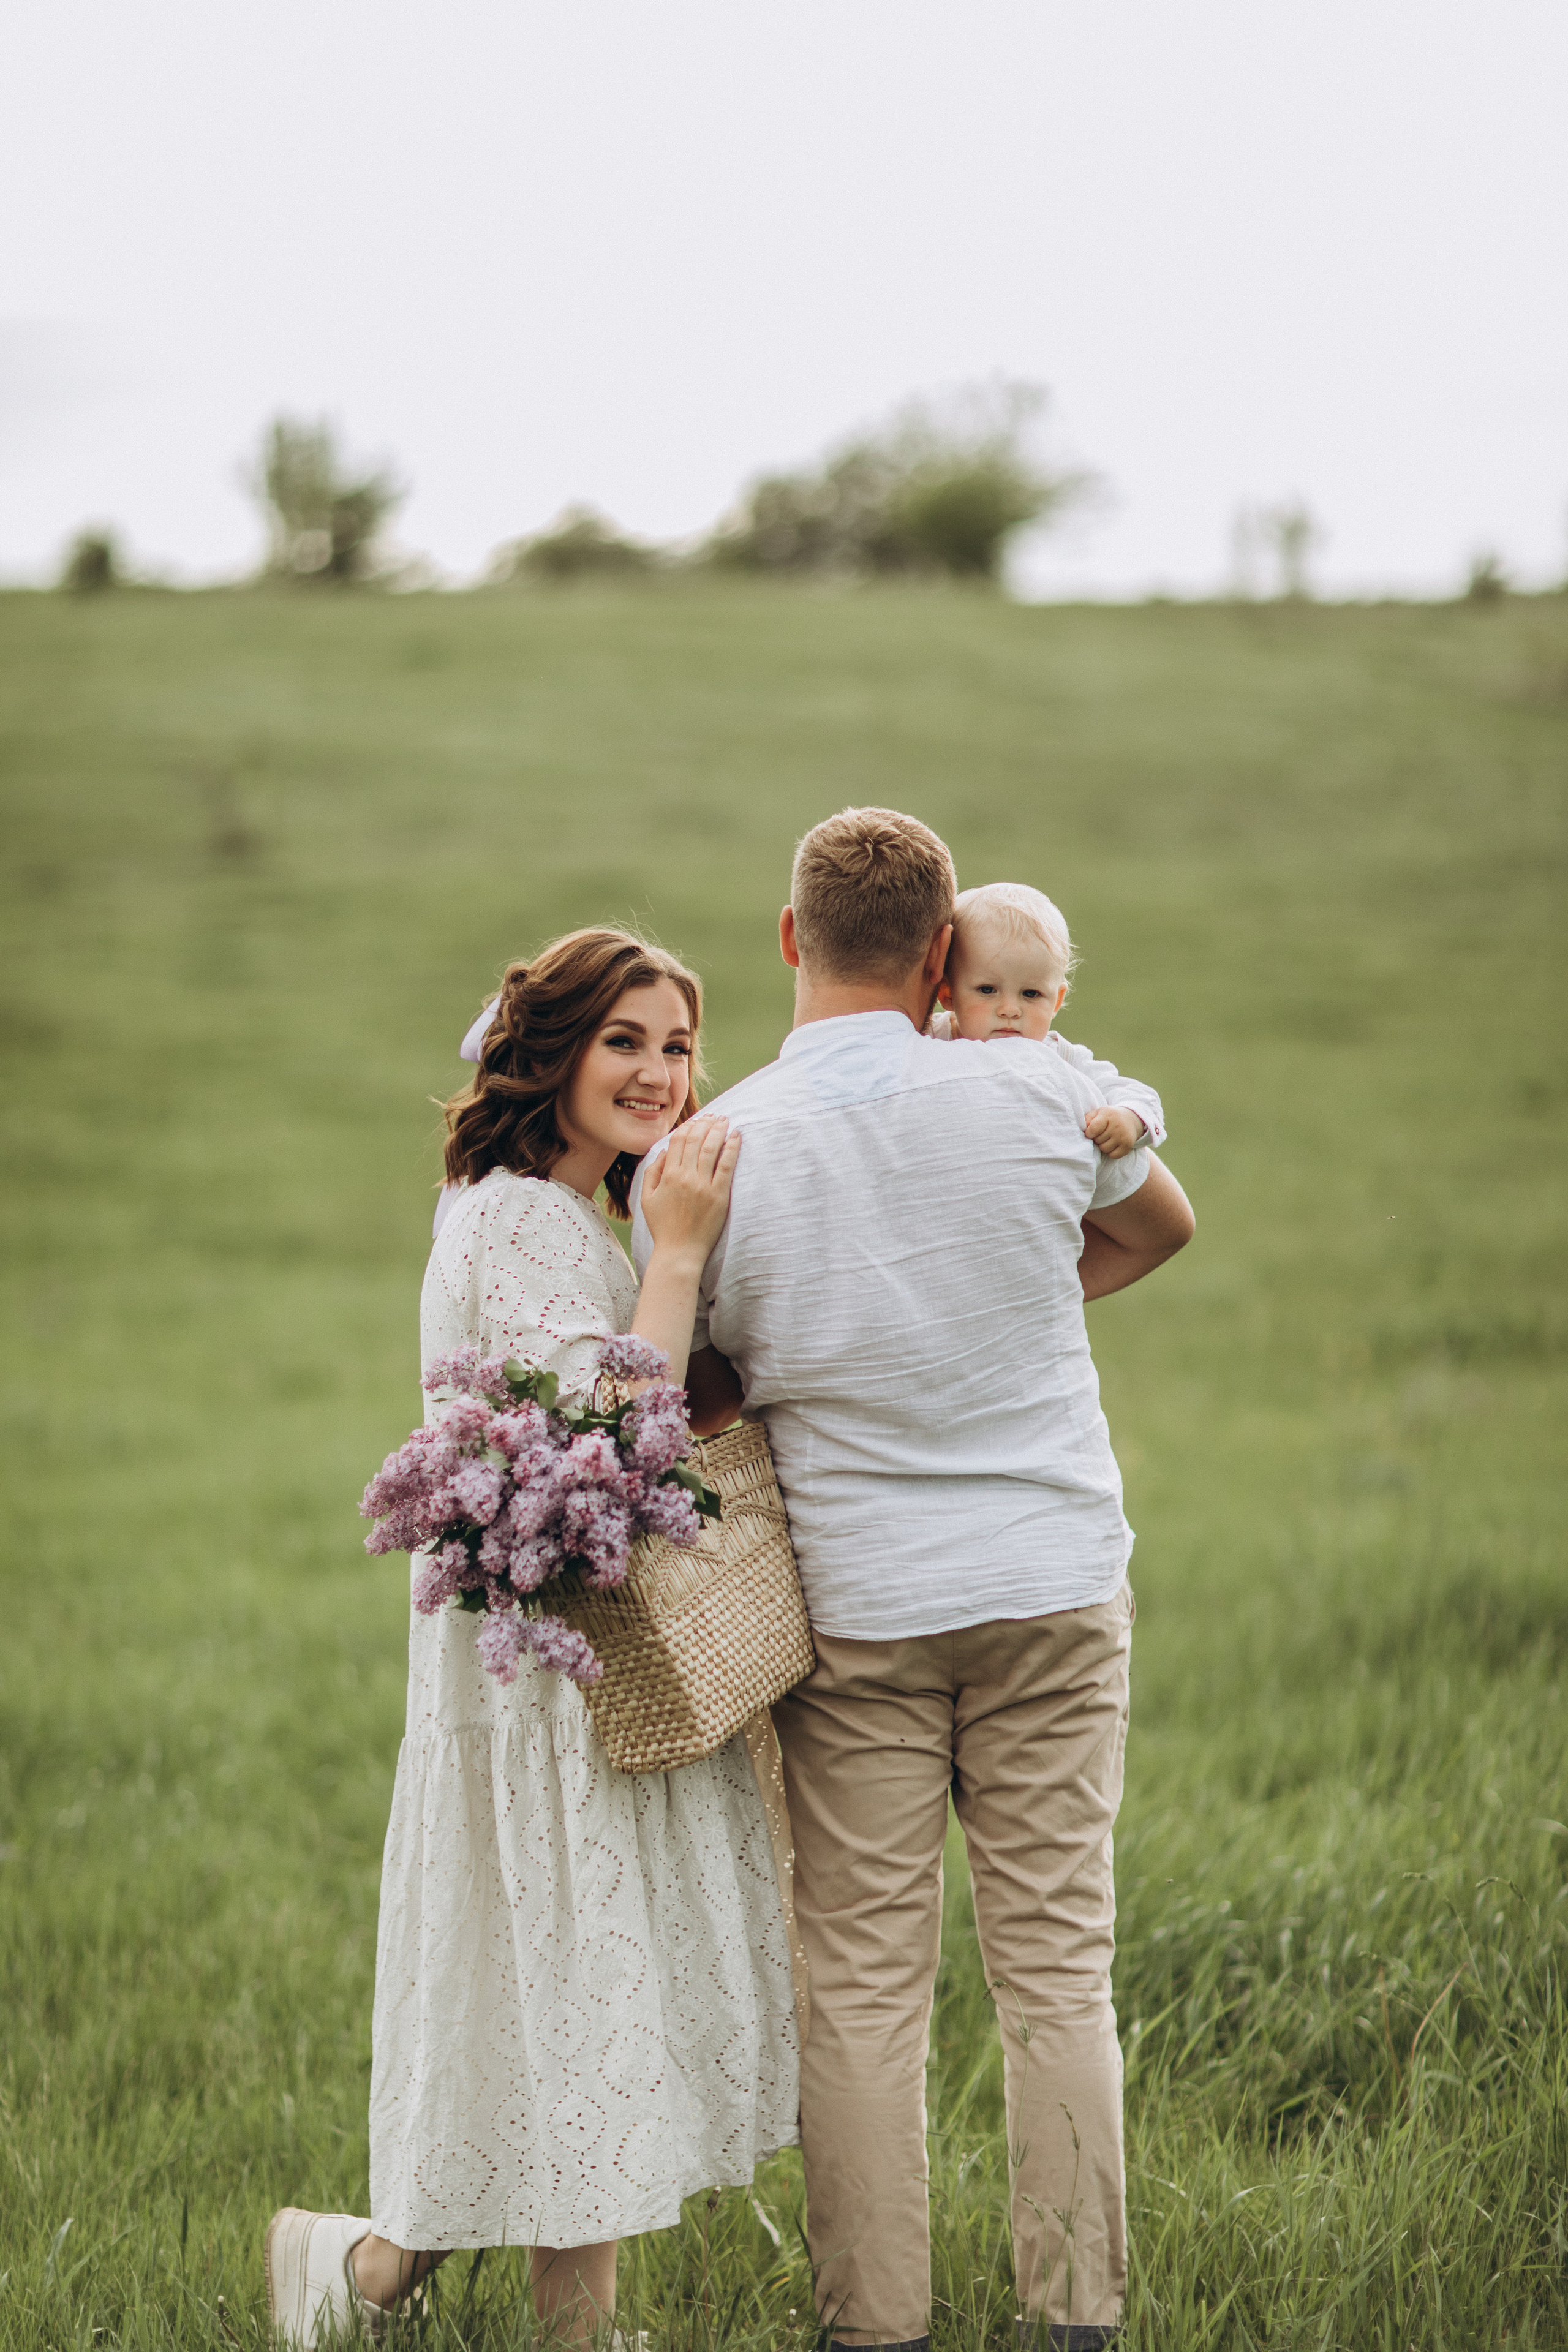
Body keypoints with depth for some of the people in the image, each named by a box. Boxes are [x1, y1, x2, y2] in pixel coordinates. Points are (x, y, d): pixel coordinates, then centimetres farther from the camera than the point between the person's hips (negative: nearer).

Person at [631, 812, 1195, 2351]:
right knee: (1058, 1968, 7)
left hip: (854, 1604, -1)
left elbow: (694, 1385, 4)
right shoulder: (1038, 1095, -5)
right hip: (1055, 1586, 1)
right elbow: (1162, 1227, 16)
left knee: (863, 1985, 5)